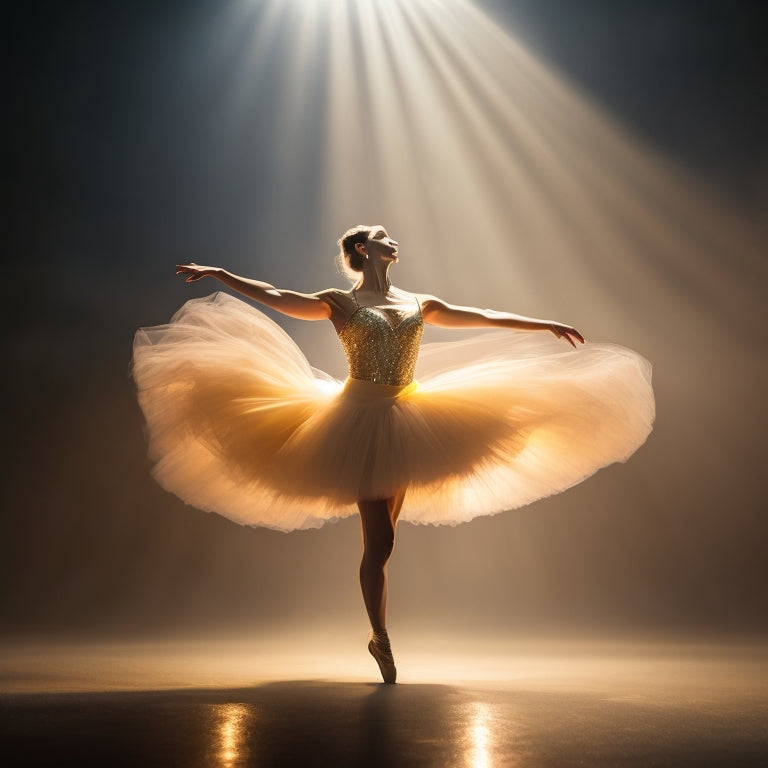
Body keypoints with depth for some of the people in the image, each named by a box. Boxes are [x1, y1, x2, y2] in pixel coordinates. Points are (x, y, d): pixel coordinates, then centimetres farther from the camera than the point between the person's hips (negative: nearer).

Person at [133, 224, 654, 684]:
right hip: (360, 421, -4)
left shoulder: (420, 304, 14)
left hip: (407, 423, 4)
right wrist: (220, 273, -8)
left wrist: (547, 325, 18)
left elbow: (484, 318, 16)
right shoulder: (339, 303, 4)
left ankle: (379, 638, 25)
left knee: (382, 538, 9)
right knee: (380, 540, -6)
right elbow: (276, 297, -1)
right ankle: (382, 639, 11)